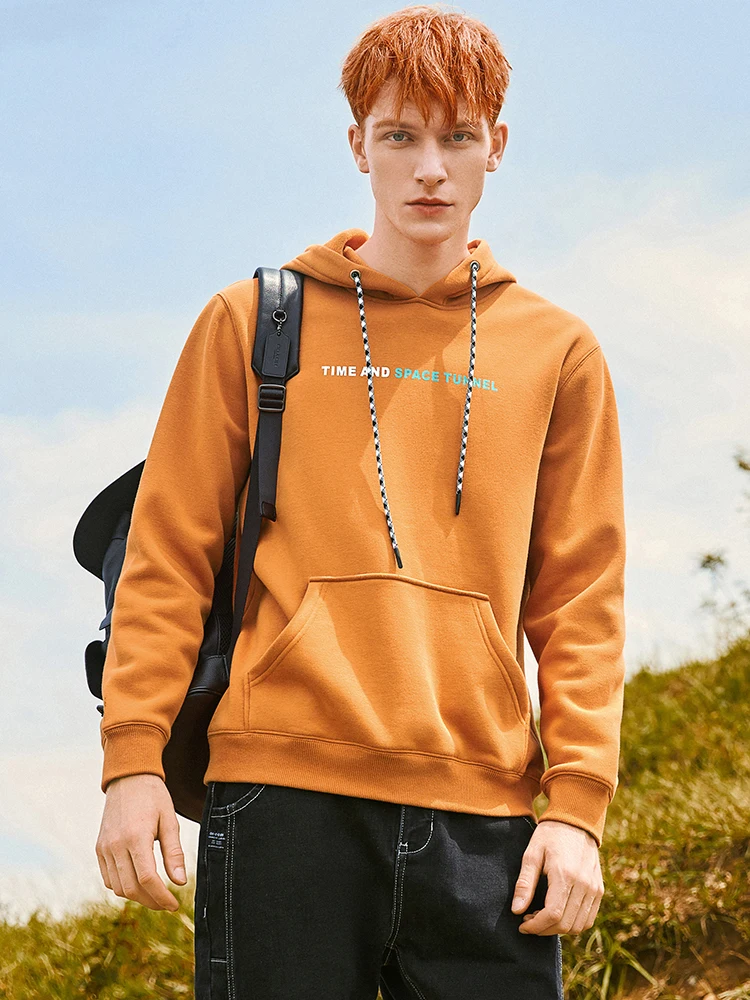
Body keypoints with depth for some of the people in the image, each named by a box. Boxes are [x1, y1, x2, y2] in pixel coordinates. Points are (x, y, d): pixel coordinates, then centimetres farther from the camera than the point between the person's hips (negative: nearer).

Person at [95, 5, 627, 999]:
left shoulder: (556, 352, 13)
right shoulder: (249, 324, 10)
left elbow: (580, 601, 10)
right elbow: (169, 557, 8)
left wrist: (577, 803, 0)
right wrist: (133, 760, -2)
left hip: (484, 810, 1)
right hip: (284, 795, -1)